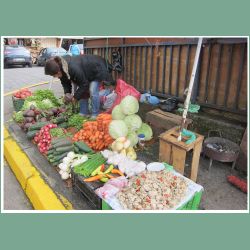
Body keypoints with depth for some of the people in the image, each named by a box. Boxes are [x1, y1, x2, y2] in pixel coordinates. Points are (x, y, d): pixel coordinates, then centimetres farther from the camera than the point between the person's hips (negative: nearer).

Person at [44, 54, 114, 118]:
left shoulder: (74, 69, -42)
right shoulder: (61, 67, -16)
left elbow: (84, 84, -31)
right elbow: (65, 82, 0)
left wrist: (75, 97, -23)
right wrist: (67, 92, -17)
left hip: (97, 68, -8)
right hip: (88, 71, 9)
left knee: (93, 91, -19)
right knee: (82, 92, 2)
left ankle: (95, 115, -9)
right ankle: (83, 114, 10)